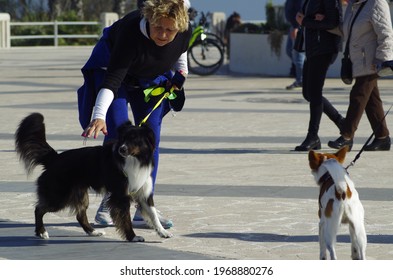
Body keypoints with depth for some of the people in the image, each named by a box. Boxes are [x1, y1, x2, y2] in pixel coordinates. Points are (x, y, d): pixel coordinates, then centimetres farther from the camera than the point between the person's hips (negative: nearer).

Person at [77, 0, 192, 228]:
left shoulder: (185, 29, -26)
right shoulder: (131, 31, -41)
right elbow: (112, 80, -46)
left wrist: (181, 70, -5)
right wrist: (99, 116, -56)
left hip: (152, 77, 4)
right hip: (110, 66, -4)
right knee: (117, 133, -16)